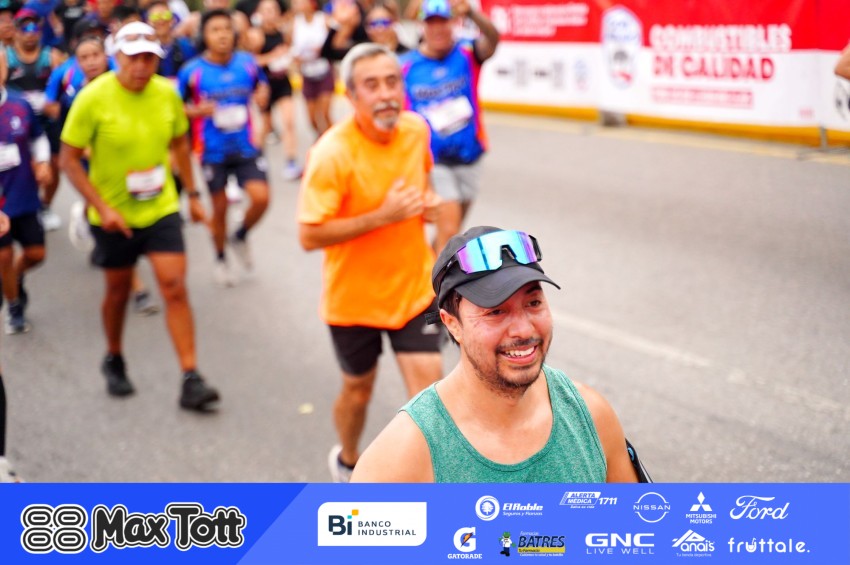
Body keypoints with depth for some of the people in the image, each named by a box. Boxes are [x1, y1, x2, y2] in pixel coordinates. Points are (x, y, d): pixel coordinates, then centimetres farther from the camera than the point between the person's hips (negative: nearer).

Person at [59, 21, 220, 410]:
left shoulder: (167, 93, -5)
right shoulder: (93, 98, -16)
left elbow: (180, 143, 12)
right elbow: (69, 160, -12)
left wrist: (192, 193, 12)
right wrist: (102, 207, -19)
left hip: (161, 209, 2)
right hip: (113, 214, -2)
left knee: (175, 288, -7)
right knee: (118, 291, 14)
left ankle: (191, 380, -5)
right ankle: (114, 361, 40)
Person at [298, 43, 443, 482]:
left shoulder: (416, 129, -7)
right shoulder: (332, 154, -24)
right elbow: (309, 235, -25)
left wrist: (427, 198, -6)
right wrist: (382, 215, -31)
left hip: (414, 288, 3)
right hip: (355, 297, -3)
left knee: (429, 389, -6)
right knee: (358, 389, 17)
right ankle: (347, 459, 49)